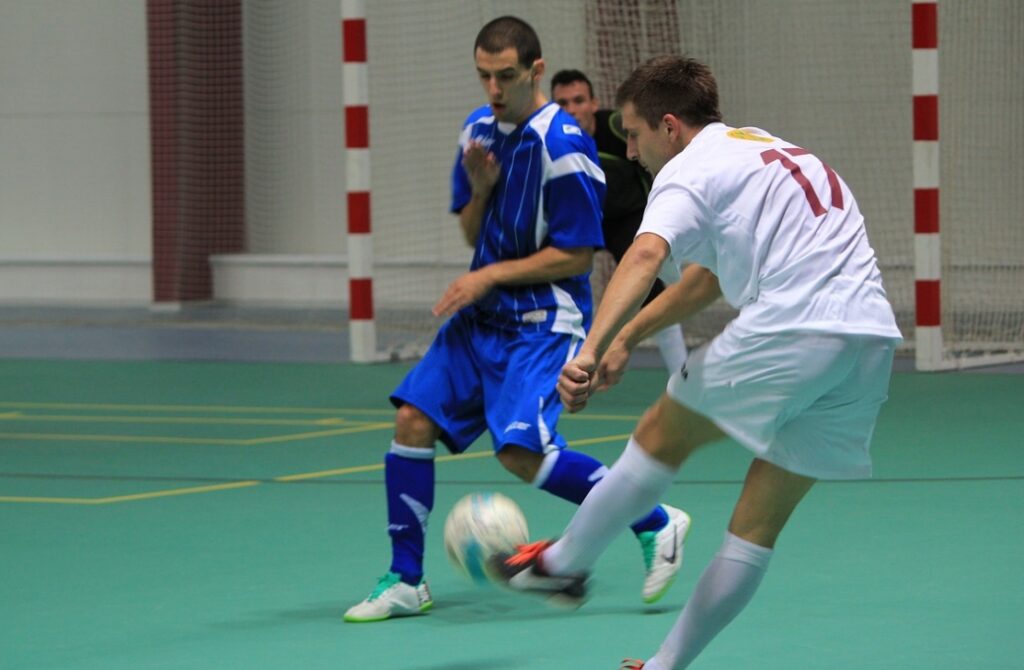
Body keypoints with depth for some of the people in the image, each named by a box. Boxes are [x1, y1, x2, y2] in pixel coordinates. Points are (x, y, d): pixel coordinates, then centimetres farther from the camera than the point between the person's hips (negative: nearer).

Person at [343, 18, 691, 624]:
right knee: (413, 420, -4)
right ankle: (406, 582, 7)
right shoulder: (478, 130, 8)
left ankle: (656, 524, -5)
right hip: (481, 316, 8)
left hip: (542, 321, -8)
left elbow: (577, 255, -15)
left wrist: (491, 276, -14)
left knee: (521, 450, -22)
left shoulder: (562, 145, -16)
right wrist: (480, 188, -5)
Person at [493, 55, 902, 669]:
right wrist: (628, 339, 45)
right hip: (871, 339, 8)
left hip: (788, 329, -8)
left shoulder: (691, 168, 1)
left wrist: (591, 350, -31)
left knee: (663, 434, 14)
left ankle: (567, 562, 25)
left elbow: (645, 255, -20)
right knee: (759, 527, 11)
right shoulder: (766, 150, 29)